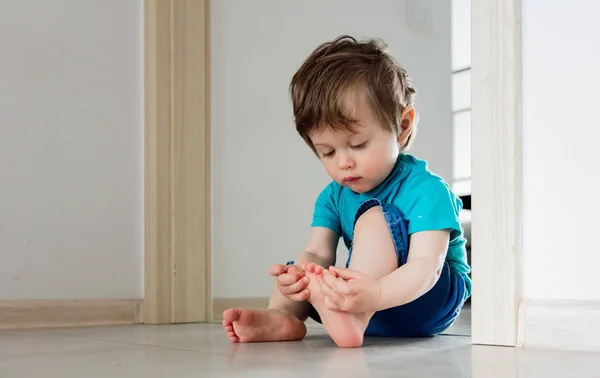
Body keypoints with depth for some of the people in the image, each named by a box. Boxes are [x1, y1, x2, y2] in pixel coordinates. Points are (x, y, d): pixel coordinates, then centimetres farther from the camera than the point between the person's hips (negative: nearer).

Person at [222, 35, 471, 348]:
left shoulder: (425, 190, -18)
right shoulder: (333, 196, 5)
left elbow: (426, 267, -30)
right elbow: (318, 253, -7)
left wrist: (374, 295, -51)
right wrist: (301, 273, -35)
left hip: (430, 298, -7)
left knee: (374, 216, -27)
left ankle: (353, 319, -46)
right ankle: (281, 317, -26)